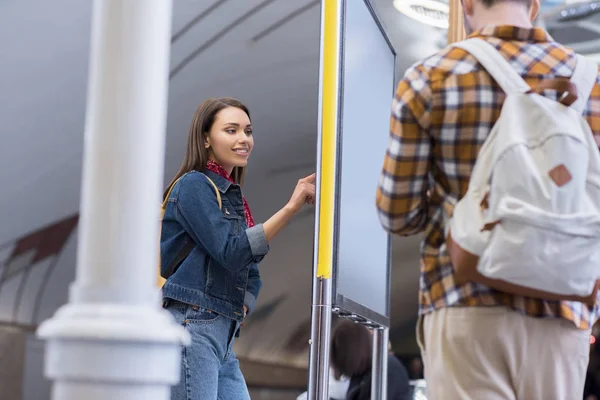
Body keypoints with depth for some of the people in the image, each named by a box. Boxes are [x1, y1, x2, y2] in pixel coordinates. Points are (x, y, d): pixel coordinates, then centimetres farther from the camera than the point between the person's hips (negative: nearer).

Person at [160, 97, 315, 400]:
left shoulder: (232, 195, 19)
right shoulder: (194, 185, -5)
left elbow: (250, 271, 22)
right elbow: (231, 252, -17)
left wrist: (242, 306, 1)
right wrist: (290, 208, -20)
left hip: (223, 335, 8)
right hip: (191, 326, -8)